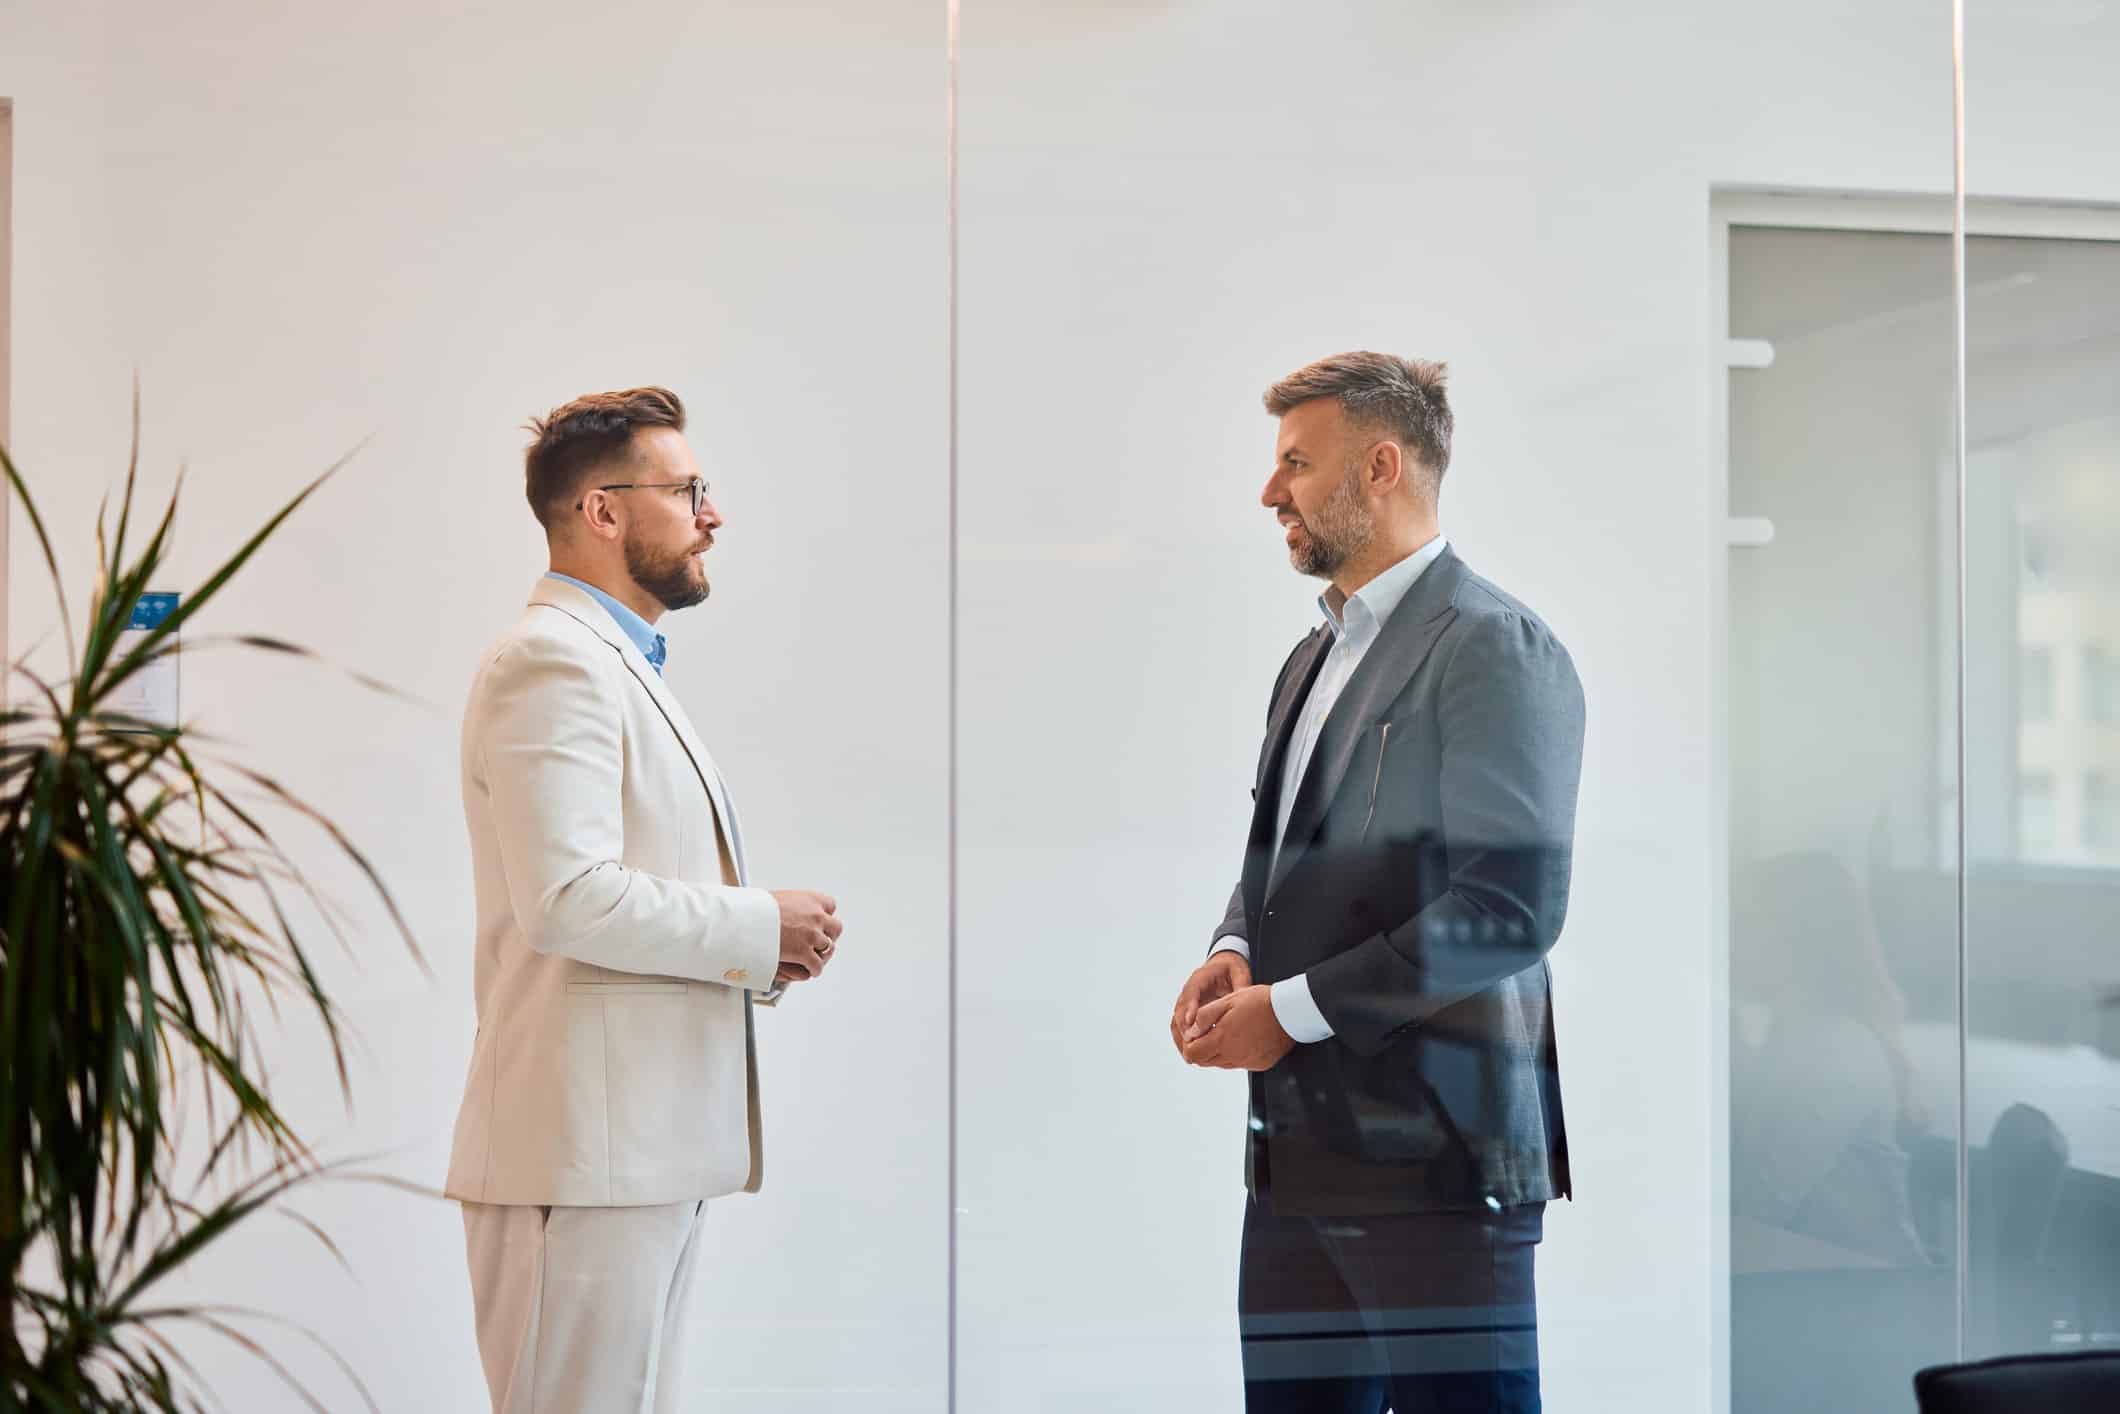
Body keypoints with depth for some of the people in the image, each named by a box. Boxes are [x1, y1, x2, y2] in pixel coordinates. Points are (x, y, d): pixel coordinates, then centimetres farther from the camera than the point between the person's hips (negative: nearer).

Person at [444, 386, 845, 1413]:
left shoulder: (621, 665, 22)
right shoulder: (553, 659, -11)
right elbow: (568, 897, -22)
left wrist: (755, 944, 9)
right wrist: (760, 927, -12)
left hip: (648, 1148, 10)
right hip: (584, 1148, -10)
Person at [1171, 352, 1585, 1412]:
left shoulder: (1493, 647, -10)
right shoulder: (1314, 658, 18)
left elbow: (1512, 907, -18)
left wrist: (1294, 1008, -15)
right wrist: (1235, 952, 4)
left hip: (1433, 1163, -8)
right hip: (1300, 1160, 8)